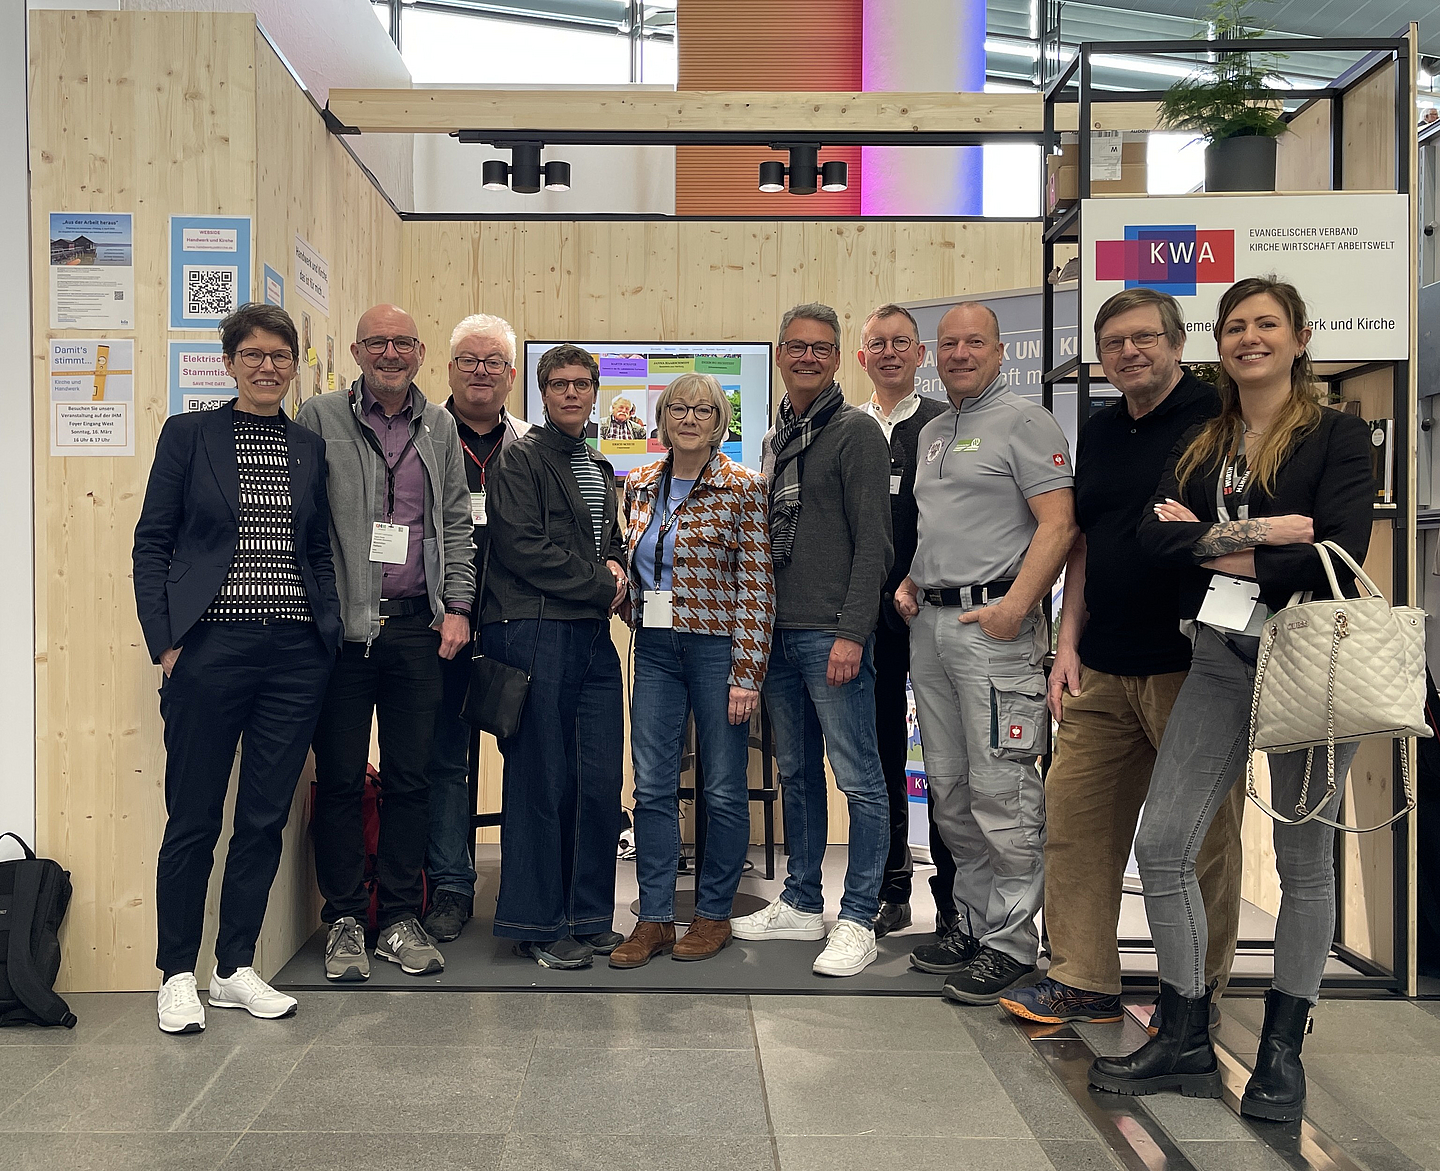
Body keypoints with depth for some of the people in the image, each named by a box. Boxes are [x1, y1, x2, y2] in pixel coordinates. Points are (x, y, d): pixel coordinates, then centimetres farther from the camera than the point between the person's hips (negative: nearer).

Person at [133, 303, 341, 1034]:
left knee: (267, 817, 8)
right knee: (194, 819, 4)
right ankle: (177, 975, 19)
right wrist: (163, 641, -7)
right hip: (211, 649, -3)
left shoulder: (310, 448, 12)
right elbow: (152, 543, 1)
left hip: (295, 654, 3)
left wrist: (330, 633, 5)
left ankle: (236, 969, 22)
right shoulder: (188, 434, 3)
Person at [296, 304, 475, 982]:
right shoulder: (320, 418, 2)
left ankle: (400, 918, 19)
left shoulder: (439, 428, 13)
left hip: (418, 625, 3)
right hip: (342, 623, -2)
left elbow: (456, 524, 13)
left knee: (409, 776, 7)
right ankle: (344, 920, 17)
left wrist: (457, 607, 4)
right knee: (340, 776, 4)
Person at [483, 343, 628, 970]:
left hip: (593, 635, 7)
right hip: (535, 631, -7)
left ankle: (589, 916, 18)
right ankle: (536, 923, 9)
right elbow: (522, 546, -13)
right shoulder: (519, 458, -1)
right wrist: (601, 585, -8)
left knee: (602, 782, 5)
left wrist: (616, 566, 5)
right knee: (542, 782, -3)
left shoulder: (599, 469, 23)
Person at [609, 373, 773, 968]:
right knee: (652, 785, 4)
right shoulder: (639, 484, 9)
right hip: (655, 649, 5)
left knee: (723, 788, 5)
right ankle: (654, 918, 13)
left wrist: (747, 673, -13)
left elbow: (756, 585, -9)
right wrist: (636, 601, 6)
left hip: (717, 645, -4)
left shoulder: (743, 488, -6)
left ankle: (714, 913, 19)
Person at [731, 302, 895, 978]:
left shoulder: (856, 431, -5)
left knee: (858, 780, -2)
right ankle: (801, 905, 26)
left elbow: (872, 542, -11)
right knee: (796, 774, 15)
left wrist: (851, 631, -18)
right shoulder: (774, 441, 18)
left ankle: (858, 922, 6)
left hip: (832, 635, -8)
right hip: (779, 635, 8)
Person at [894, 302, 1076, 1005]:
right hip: (930, 624, 8)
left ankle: (1011, 941, 4)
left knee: (1001, 789, -6)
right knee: (949, 787, 12)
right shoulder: (932, 433, 21)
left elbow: (1059, 524, -13)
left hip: (994, 622, -8)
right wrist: (907, 583, 12)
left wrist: (1013, 607, -21)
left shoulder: (1025, 421, -4)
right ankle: (974, 921, 23)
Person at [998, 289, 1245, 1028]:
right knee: (1075, 820, 7)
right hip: (1103, 670, 7)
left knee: (1201, 836, 6)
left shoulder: (1219, 415, -5)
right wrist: (1069, 643, 13)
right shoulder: (1099, 432, 15)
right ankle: (1083, 982, 20)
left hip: (1193, 667, -6)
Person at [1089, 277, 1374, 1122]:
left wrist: (1214, 548, -9)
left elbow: (1338, 555, -14)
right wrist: (1250, 533, -16)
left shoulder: (1338, 436, -1)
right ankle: (1187, 1043, 13)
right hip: (1221, 658, 5)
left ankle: (1283, 1052, 21)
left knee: (1304, 859, 6)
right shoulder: (1200, 446, 13)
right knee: (1162, 842, -1)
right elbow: (1155, 536, -3)